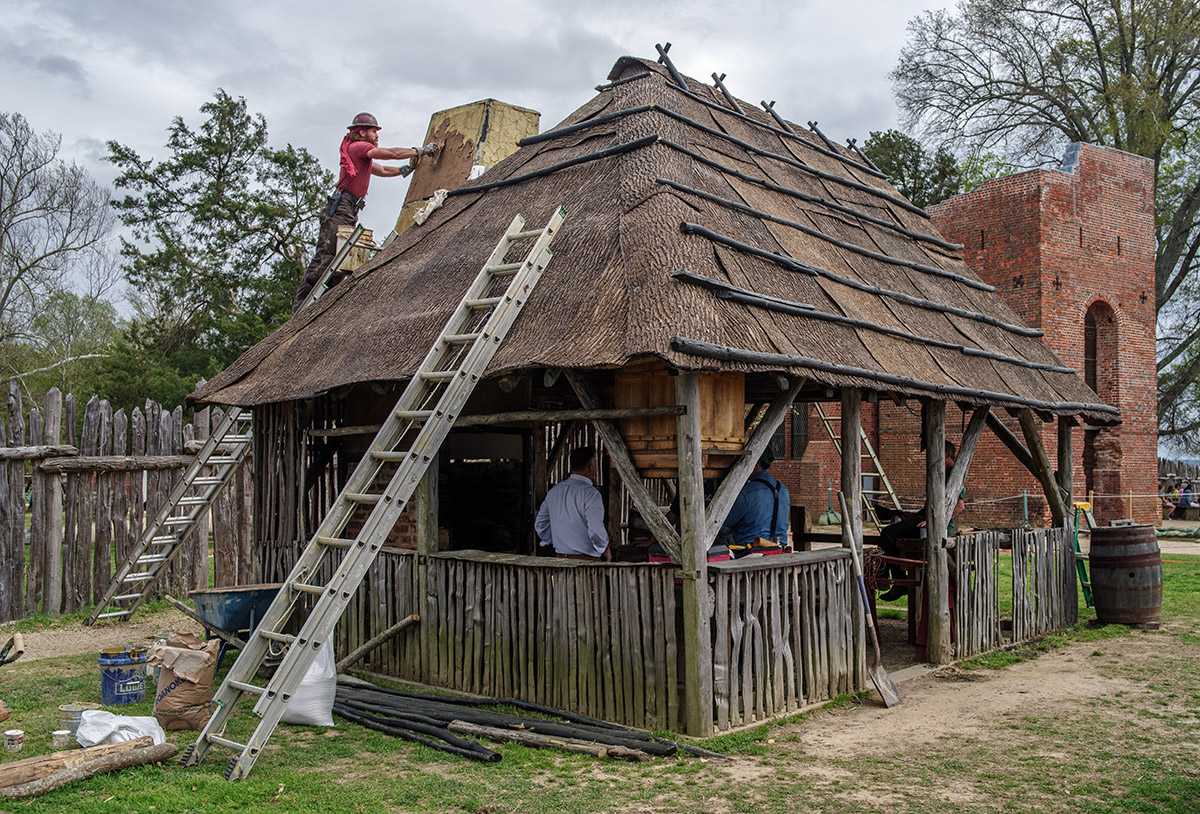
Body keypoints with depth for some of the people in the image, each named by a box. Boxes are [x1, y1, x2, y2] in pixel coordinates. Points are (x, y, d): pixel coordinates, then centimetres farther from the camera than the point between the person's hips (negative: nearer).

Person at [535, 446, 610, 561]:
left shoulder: (554, 491, 11)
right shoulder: (590, 493, -12)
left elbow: (540, 524, 17)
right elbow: (596, 531, -17)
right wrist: (605, 550, 0)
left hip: (560, 557, 7)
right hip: (587, 560, -7)